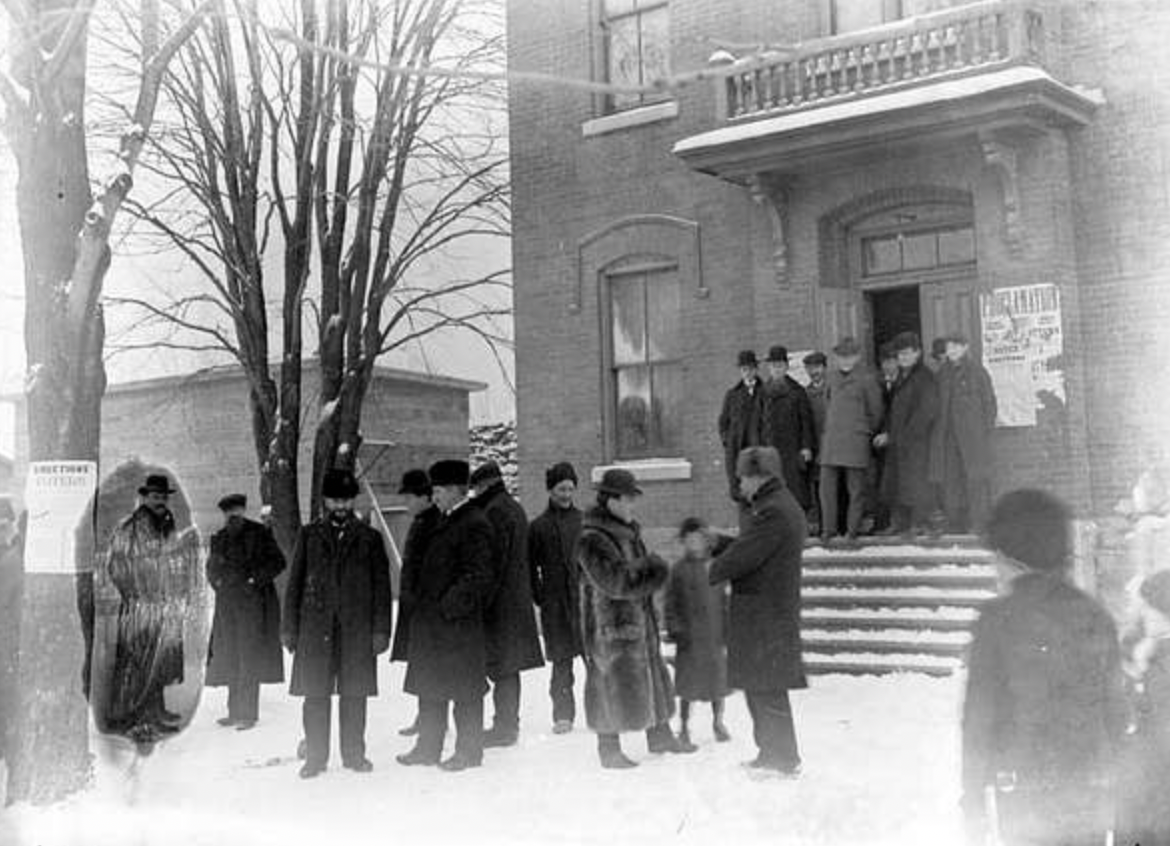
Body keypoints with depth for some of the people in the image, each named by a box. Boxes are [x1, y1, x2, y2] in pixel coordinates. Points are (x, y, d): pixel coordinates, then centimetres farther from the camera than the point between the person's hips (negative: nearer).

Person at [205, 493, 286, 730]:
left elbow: (277, 562, -4)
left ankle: (249, 714, -3)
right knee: (229, 659, 6)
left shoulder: (258, 533, -4)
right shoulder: (219, 538, 11)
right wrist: (217, 582, 7)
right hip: (228, 604, 5)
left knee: (250, 659, -7)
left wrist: (255, 579, -11)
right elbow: (212, 567, 25)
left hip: (253, 602, -5)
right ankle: (235, 711, 14)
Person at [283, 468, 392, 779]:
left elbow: (382, 587, 6)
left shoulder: (370, 538, 7)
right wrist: (289, 628, 3)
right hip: (315, 628, 0)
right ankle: (315, 756, 11)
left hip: (357, 629, 0)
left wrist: (381, 630, -1)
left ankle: (354, 753, 16)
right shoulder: (309, 535, 9)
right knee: (315, 695, 1)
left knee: (354, 695, 4)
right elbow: (295, 583, 8)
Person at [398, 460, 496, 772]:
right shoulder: (446, 522, 15)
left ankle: (469, 752, 11)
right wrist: (421, 604, 13)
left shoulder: (474, 524, -14)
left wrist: (451, 605, -19)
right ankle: (428, 748, 23)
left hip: (459, 623, -10)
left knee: (464, 692, 1)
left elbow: (481, 576, -20)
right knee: (429, 687, 14)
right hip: (433, 622, 10)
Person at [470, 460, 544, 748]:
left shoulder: (496, 511, -14)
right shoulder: (515, 508, 17)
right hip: (518, 600, 10)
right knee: (509, 665, 15)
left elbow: (495, 561, -20)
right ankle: (509, 724, 23)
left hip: (501, 602, -10)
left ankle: (504, 727, -2)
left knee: (502, 666, -5)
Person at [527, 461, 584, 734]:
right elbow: (531, 567, 7)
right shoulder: (539, 526, 6)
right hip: (555, 605, -1)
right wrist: (540, 598, -1)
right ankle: (562, 715, 8)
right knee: (561, 662, 1)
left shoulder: (584, 521, 9)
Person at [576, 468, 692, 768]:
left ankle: (660, 735, 32)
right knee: (613, 686, -2)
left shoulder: (629, 532, 11)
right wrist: (652, 569, -19)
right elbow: (615, 580, -27)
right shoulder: (591, 540, -19)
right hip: (610, 625, -9)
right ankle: (609, 748, 12)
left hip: (639, 620, 10)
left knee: (653, 675, 18)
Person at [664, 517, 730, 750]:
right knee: (688, 683, 3)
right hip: (690, 637, -3)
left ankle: (718, 722, 30)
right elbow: (671, 603, -2)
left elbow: (723, 600, 8)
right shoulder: (679, 569, -4)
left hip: (714, 634, 3)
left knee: (718, 678, 11)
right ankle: (684, 728, 16)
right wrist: (675, 630, -9)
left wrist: (726, 633, 5)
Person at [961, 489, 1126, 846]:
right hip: (1091, 797, 4)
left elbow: (979, 717, -10)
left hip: (1024, 799, -4)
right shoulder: (1096, 616, 2)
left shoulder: (999, 619, -11)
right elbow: (1116, 712, 8)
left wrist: (973, 805, -3)